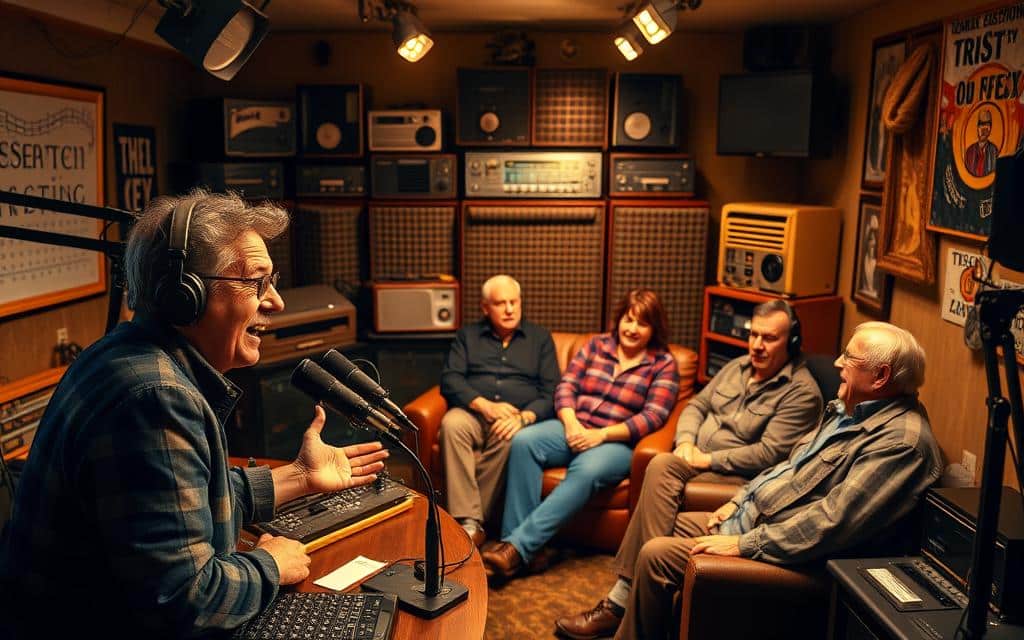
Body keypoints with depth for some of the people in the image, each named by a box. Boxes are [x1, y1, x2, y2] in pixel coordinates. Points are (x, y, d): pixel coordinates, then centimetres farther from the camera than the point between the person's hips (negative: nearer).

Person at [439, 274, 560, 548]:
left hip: (520, 418, -1)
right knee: (451, 423, -34)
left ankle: (470, 521, -25)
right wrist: (484, 405, -14)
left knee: (510, 438, -36)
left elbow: (551, 391, 6)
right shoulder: (468, 335, 18)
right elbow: (449, 380, 4)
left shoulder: (540, 338, 16)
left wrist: (524, 417, -15)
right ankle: (469, 524, -34)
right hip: (473, 413, 1)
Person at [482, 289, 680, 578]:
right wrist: (571, 424, -13)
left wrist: (602, 434, -18)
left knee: (587, 470, -37)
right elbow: (566, 385, 7)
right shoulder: (596, 345, 14)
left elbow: (653, 416, -8)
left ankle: (519, 546, -37)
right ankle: (511, 541, -30)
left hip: (618, 442, -4)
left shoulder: (664, 364, 3)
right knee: (523, 442, -26)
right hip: (574, 428, 4)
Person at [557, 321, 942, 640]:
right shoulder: (848, 408, 8)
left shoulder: (902, 439, -23)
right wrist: (739, 500, 9)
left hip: (780, 551, -10)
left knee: (655, 554, -15)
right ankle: (618, 608, 20)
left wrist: (743, 544, -25)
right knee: (654, 517, 8)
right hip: (748, 517, 10)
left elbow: (831, 522, -29)